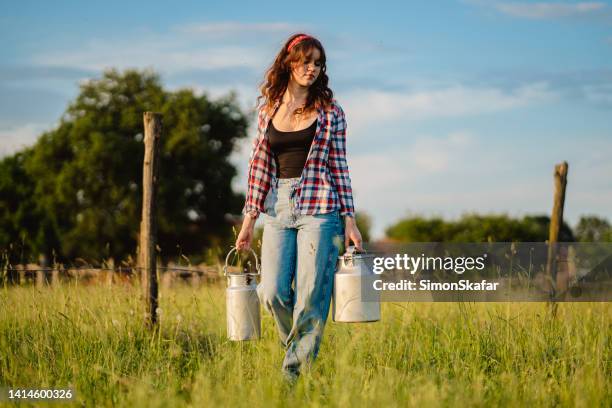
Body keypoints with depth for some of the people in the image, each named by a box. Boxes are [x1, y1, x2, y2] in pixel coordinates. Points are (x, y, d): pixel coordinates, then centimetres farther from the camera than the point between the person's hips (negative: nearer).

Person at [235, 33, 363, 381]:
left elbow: (339, 166, 3)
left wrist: (349, 220, -1)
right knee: (273, 294, -4)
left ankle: (297, 368, 4)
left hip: (319, 208, -2)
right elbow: (260, 165, 11)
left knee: (310, 296, -6)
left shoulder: (330, 111, 3)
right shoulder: (268, 109, 11)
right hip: (278, 208, 3)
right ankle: (299, 348, 23)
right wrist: (250, 219, 8)